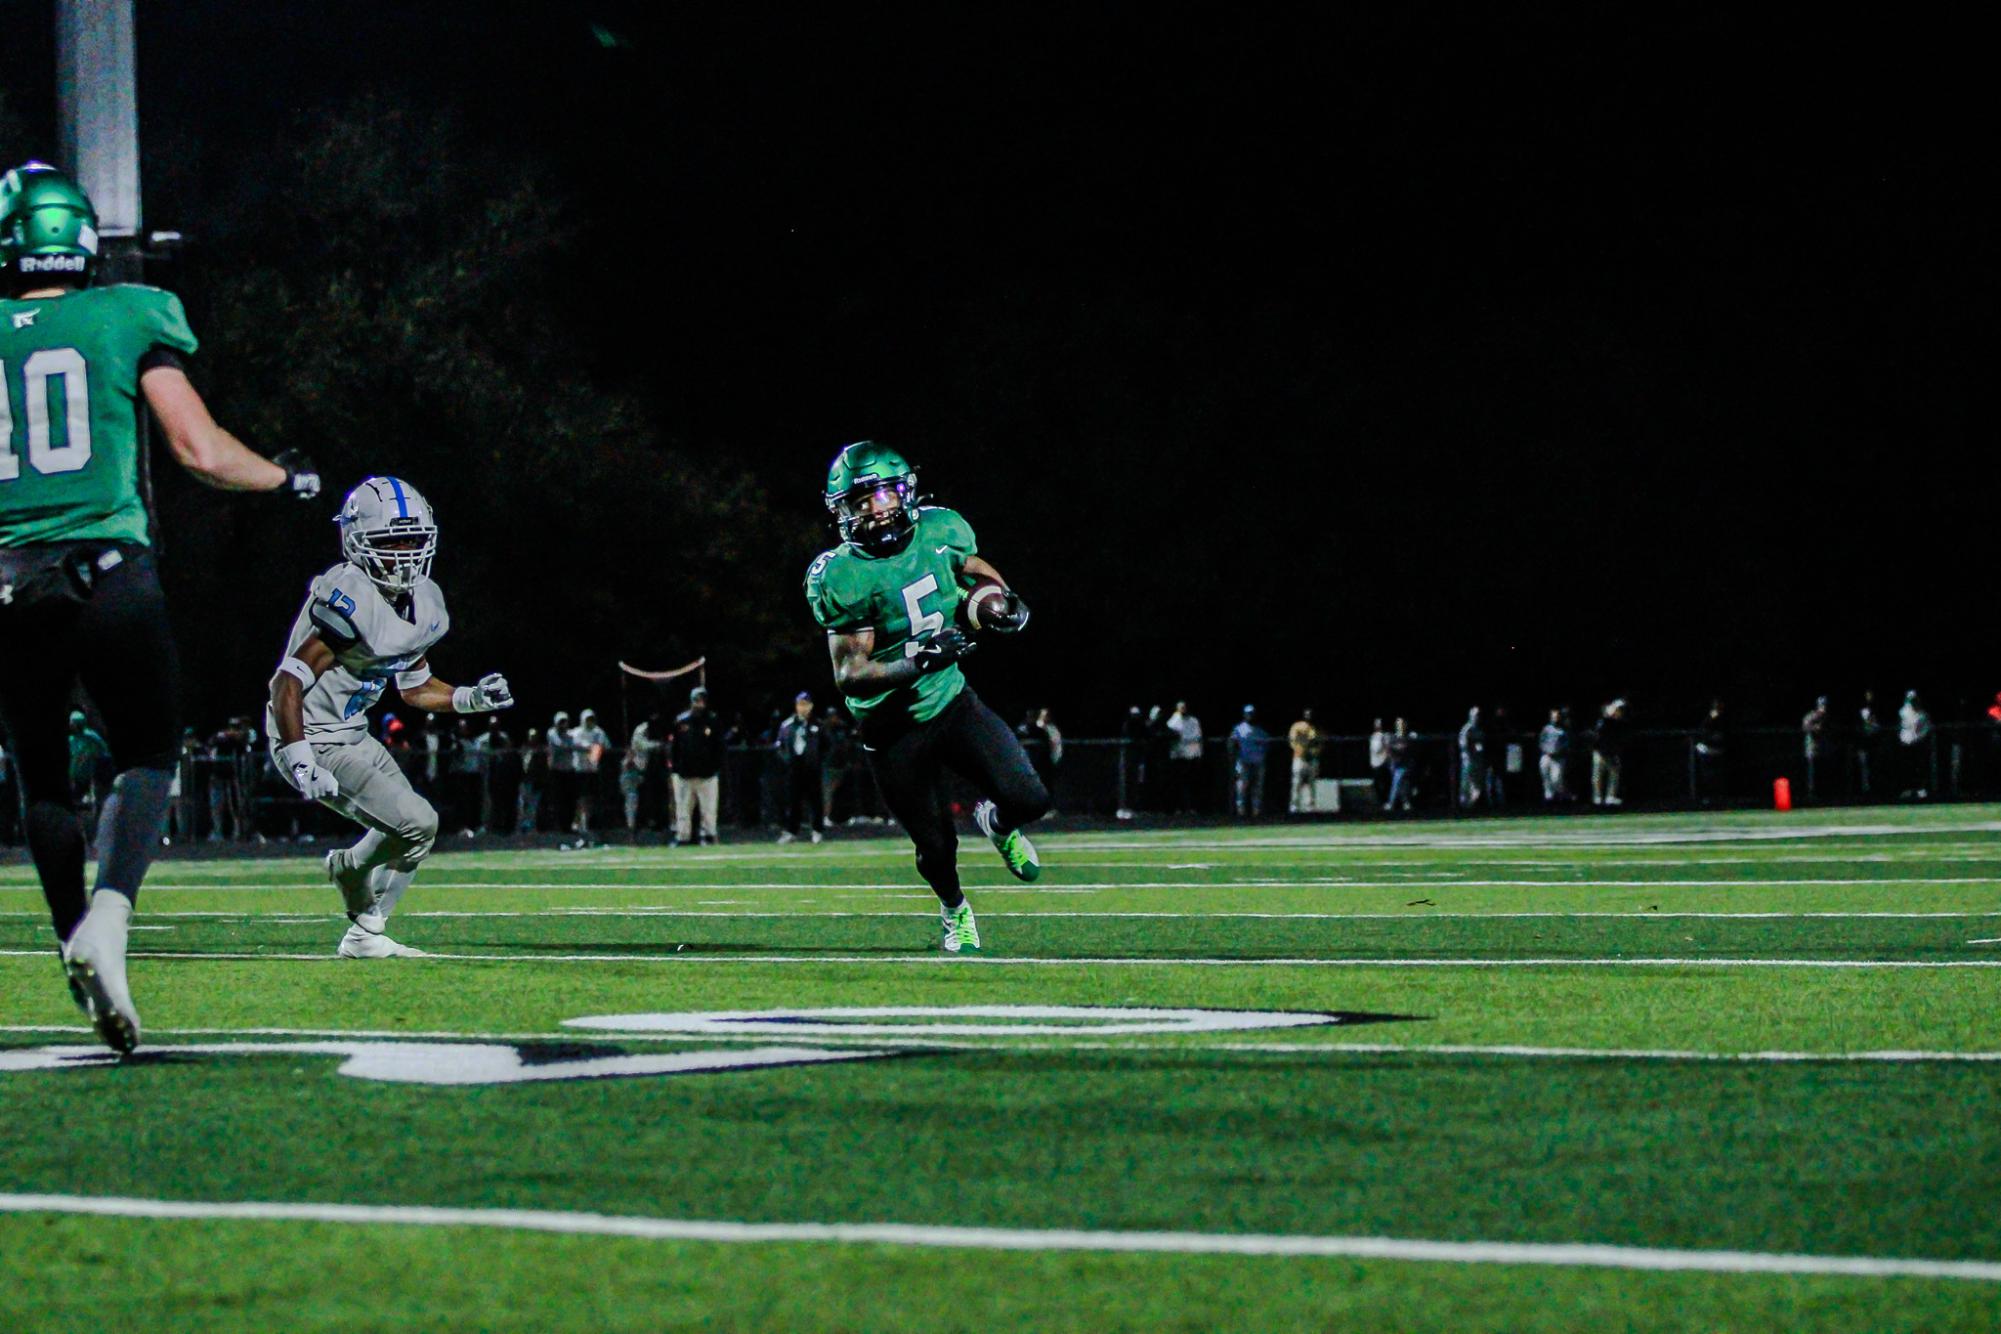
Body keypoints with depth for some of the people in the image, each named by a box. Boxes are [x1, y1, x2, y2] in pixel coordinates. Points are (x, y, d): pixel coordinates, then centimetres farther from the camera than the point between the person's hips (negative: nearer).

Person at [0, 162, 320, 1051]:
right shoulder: (131, 319, 1)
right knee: (146, 755, 8)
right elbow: (202, 453, 0)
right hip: (107, 570, -2)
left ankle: (84, 960, 16)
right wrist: (286, 478, 18)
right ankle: (108, 914, -16)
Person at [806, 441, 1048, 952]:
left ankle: (996, 823, 29)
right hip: (893, 729, -3)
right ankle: (954, 909, 39)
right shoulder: (841, 578, -21)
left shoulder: (939, 532, -6)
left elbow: (981, 574, 16)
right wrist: (915, 664, -36)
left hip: (950, 699, 3)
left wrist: (1000, 602, -6)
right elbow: (848, 676, -21)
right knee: (936, 846, 4)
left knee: (1029, 799, -9)